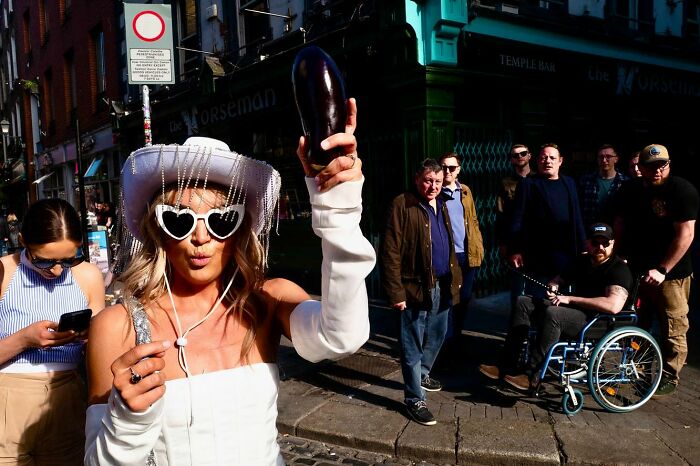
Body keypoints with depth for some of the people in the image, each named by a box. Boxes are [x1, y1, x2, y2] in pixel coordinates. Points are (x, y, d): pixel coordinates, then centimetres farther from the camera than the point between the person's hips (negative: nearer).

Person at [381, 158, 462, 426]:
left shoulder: (441, 205, 14)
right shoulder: (402, 205, -11)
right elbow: (390, 252, -15)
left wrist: (455, 278, 13)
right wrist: (396, 292, -18)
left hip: (442, 287, 8)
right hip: (416, 288, -8)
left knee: (436, 337, 21)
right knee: (413, 346, 2)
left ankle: (422, 375, 44)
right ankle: (414, 399, 12)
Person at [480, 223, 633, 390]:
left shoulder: (619, 269, -11)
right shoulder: (583, 260, 15)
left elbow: (614, 305, -27)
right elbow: (563, 277, 30)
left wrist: (570, 299, -22)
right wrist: (553, 286, 2)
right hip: (573, 310, 9)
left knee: (552, 313, -35)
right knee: (523, 302, -3)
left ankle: (529, 375, -29)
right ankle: (507, 367, -12)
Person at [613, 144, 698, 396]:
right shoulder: (630, 190, 4)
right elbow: (620, 224, 13)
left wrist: (663, 270, -21)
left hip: (671, 273, -5)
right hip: (637, 269, 5)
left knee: (673, 329, 1)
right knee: (636, 324, 14)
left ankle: (669, 376, 15)